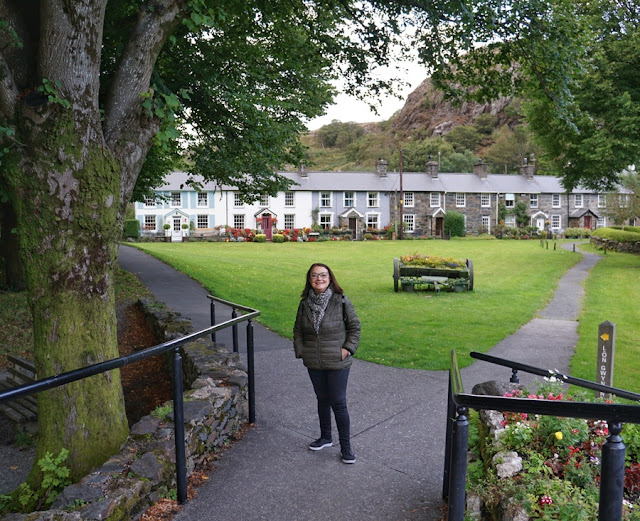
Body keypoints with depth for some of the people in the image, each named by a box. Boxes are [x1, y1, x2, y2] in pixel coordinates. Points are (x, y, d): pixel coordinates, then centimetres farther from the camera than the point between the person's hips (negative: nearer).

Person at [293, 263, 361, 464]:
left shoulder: (341, 301, -12)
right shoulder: (305, 303, -1)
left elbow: (354, 326, -3)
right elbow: (297, 330, 10)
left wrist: (348, 348, -11)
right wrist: (300, 350, 0)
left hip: (337, 363, -4)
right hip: (314, 363, 4)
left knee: (338, 403, 3)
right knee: (322, 400, 20)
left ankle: (345, 447, 18)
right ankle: (325, 437, 39)